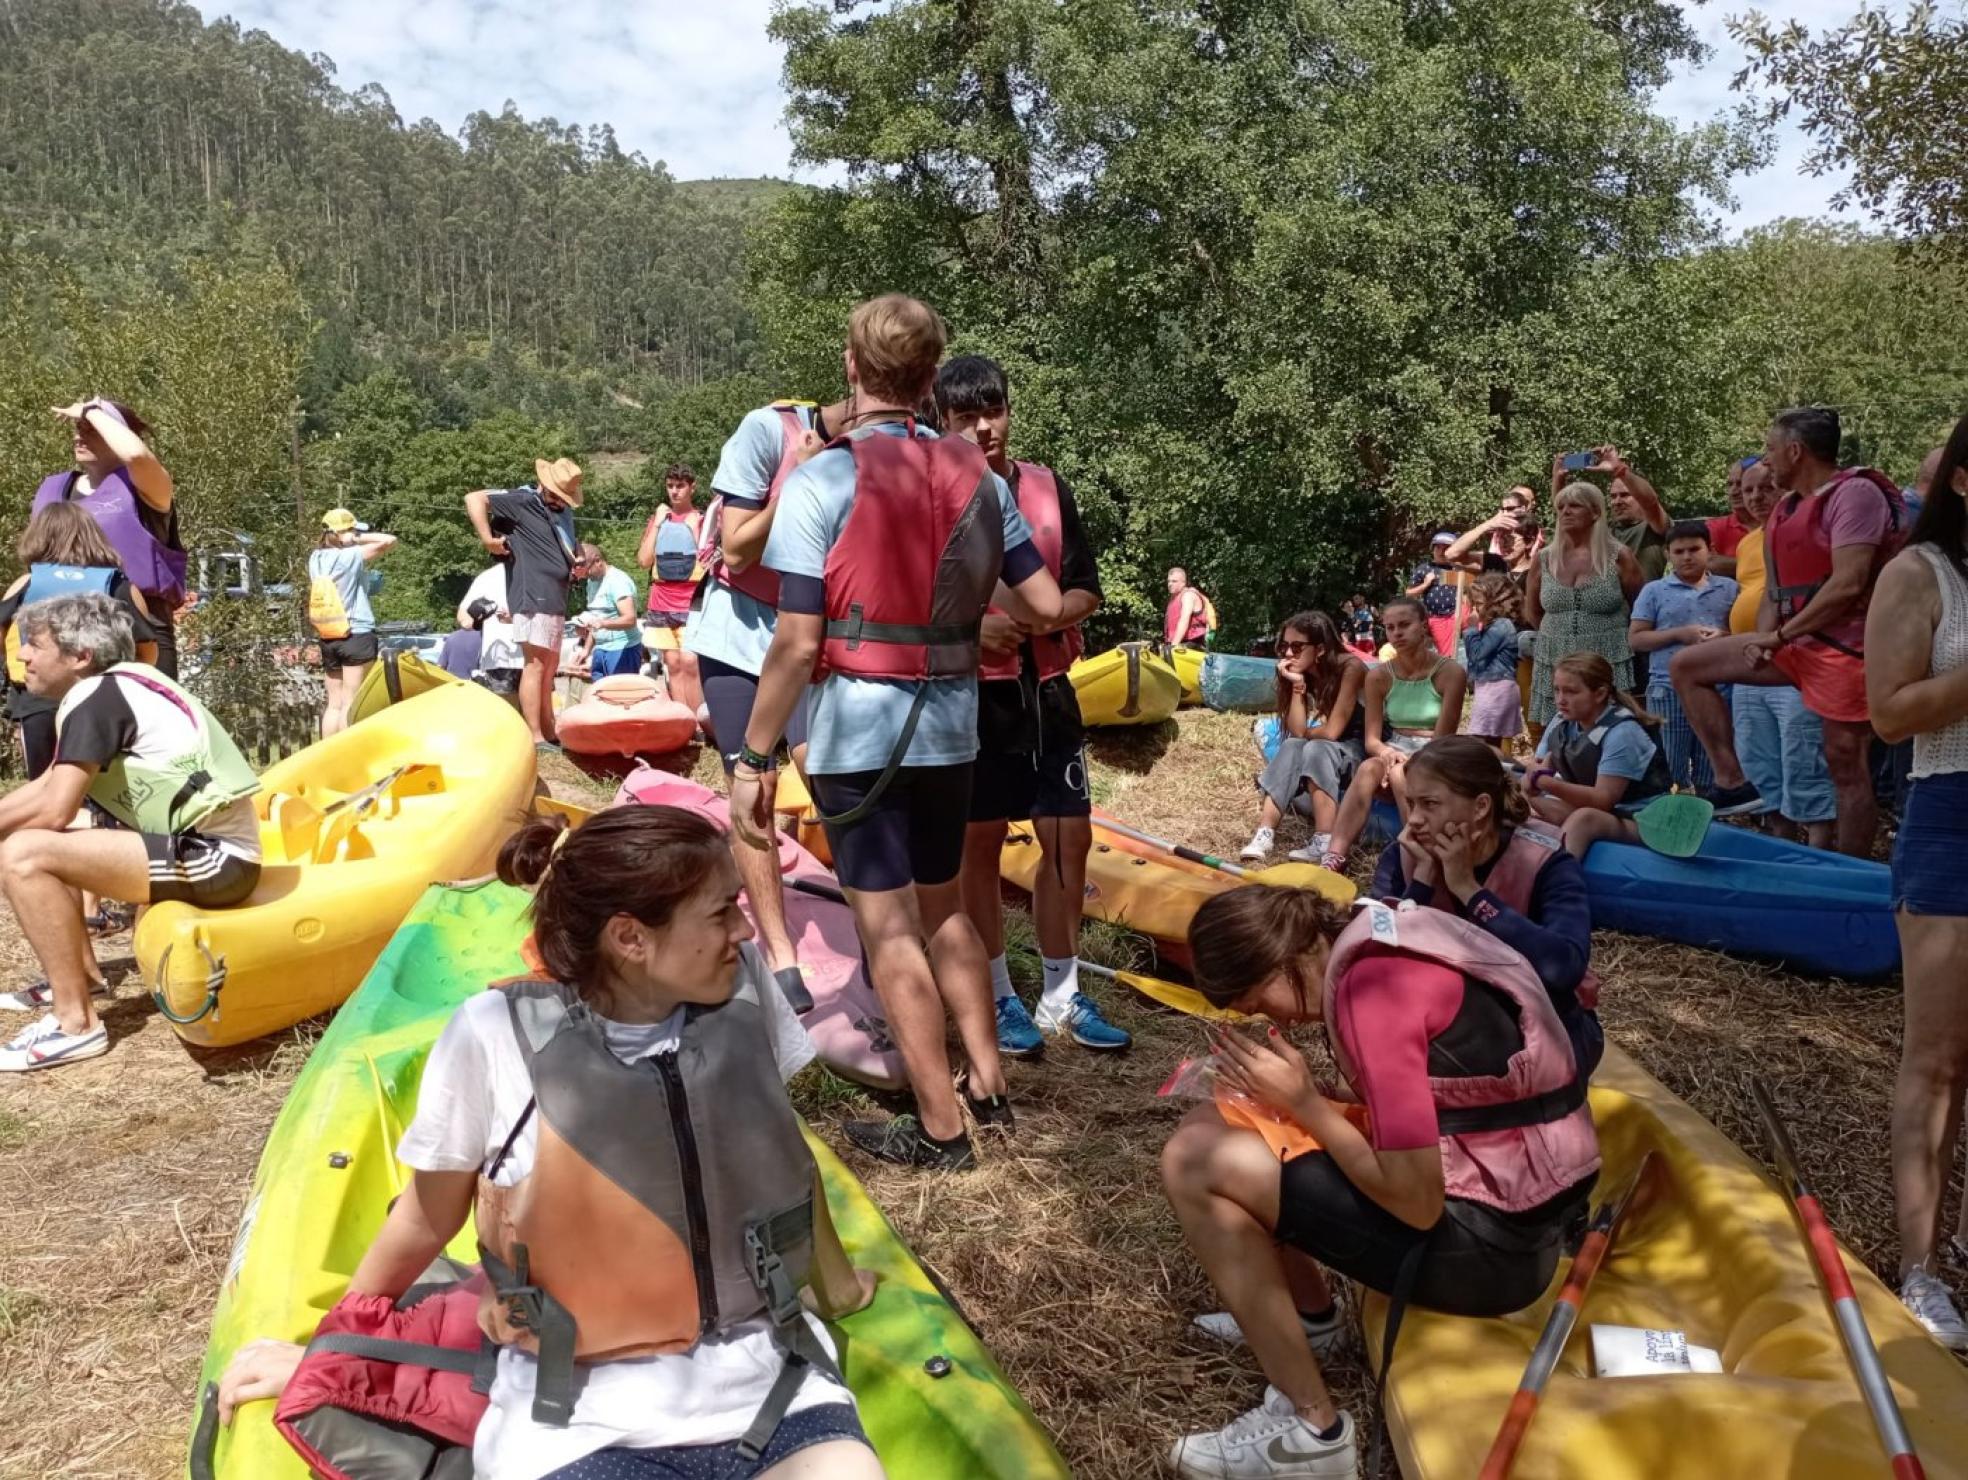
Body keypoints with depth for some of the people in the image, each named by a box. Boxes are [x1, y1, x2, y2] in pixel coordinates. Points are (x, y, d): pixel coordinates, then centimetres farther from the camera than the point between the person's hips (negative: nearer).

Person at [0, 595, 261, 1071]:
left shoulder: (95, 697, -13)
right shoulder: (108, 689, 15)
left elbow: (53, 809, -20)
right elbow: (48, 786, 23)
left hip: (212, 856, -10)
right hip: (204, 847, 10)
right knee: (41, 840, 24)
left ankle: (76, 1023, -15)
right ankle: (80, 974, 27)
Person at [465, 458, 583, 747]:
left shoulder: (564, 510, 19)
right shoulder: (522, 500, -6)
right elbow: (474, 499, -15)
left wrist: (577, 564, 10)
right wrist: (487, 538, -20)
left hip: (555, 600, 9)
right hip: (533, 597, -9)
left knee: (549, 668, 14)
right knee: (535, 665, -9)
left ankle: (549, 734, 23)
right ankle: (535, 738, -8)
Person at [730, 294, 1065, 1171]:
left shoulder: (823, 479, -11)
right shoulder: (978, 476, 3)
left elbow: (798, 642, -14)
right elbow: (1047, 609, 2)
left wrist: (752, 761, -7)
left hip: (857, 727, -5)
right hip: (950, 724, 5)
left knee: (888, 927, 4)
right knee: (943, 906, 22)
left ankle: (939, 1128, 13)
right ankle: (988, 1087, 30)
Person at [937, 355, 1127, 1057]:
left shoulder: (1047, 486, 5)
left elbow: (1085, 590, 6)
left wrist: (1041, 617, -13)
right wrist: (972, 628, -22)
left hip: (1047, 690, 4)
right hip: (972, 694, -4)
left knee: (1069, 837, 6)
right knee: (980, 844, 5)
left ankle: (1062, 996, 20)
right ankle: (1001, 999, 19)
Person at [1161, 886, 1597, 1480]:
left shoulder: (1371, 986, -22)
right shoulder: (1386, 940, 7)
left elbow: (1416, 1202, -22)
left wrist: (1303, 1103, -10)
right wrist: (1296, 1095, 2)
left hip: (1488, 1240, -9)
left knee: (1195, 1161, -12)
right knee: (1217, 1127, 11)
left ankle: (1309, 1430, -4)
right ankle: (1309, 1315, 24)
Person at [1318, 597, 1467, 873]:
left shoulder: (1450, 672, -8)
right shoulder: (1379, 677, 2)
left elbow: (1442, 739, -11)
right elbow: (1371, 739, 0)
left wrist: (1408, 759, -25)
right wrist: (1388, 753, -23)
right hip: (1394, 754, 3)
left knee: (1401, 775, -37)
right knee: (1368, 769, -33)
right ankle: (1334, 858, -48)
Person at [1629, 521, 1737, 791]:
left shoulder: (1729, 588, 10)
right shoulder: (1654, 591, 4)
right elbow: (1635, 638, 0)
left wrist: (1724, 635, -10)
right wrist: (1678, 634, -12)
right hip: (1669, 688, -2)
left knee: (1709, 775, 8)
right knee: (1665, 771, 0)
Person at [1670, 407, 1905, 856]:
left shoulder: (1856, 492, -13)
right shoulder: (1786, 507, 15)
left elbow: (1848, 584, -22)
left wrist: (1781, 635, -15)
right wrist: (1764, 638, -2)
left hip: (1846, 647, -9)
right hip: (1794, 643, 9)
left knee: (1845, 764, -4)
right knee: (1688, 667, 3)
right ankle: (1733, 784, 0)